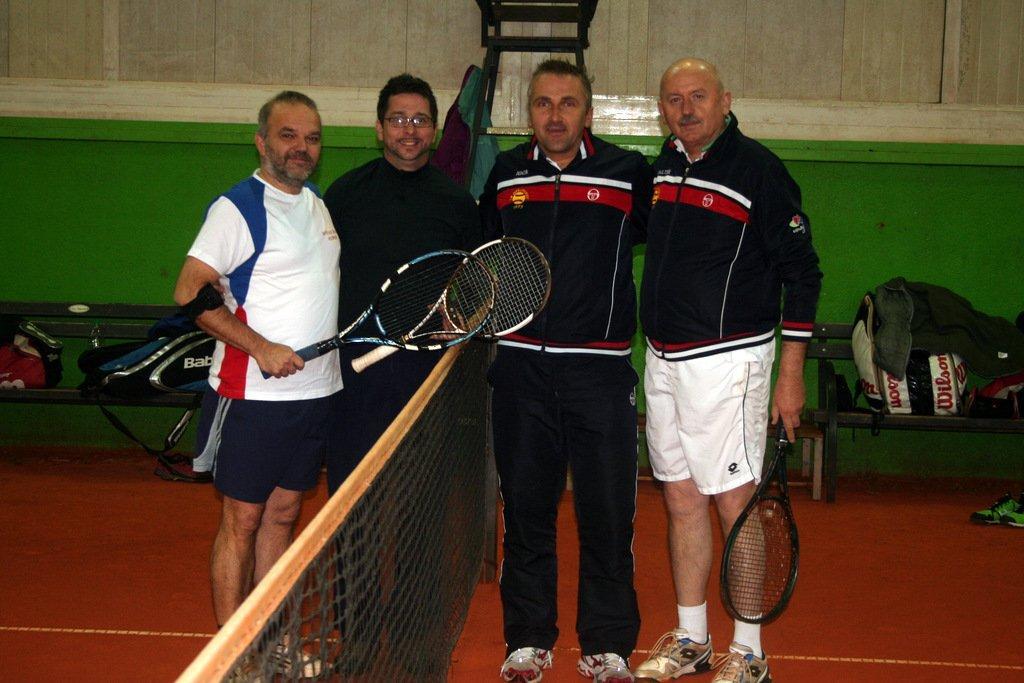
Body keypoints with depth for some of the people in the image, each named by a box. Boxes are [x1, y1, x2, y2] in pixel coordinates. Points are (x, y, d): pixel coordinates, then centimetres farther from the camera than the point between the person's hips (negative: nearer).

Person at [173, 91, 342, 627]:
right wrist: (262, 349, -22)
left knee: (283, 513, 14)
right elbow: (190, 293, -16)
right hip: (253, 396, -7)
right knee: (242, 521, 0)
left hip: (318, 391, 7)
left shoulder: (319, 204, 13)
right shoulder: (236, 208, -10)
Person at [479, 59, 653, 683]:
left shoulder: (628, 172, 0)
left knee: (608, 513, 1)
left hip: (599, 368, -2)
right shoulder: (504, 175, 9)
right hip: (520, 366, 2)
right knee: (525, 508, 9)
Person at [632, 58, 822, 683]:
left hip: (725, 360, -6)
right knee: (681, 497, 12)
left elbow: (801, 273, -8)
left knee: (735, 501, -3)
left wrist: (791, 374, -12)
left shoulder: (758, 168, -8)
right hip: (663, 360, 7)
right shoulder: (661, 168, 10)